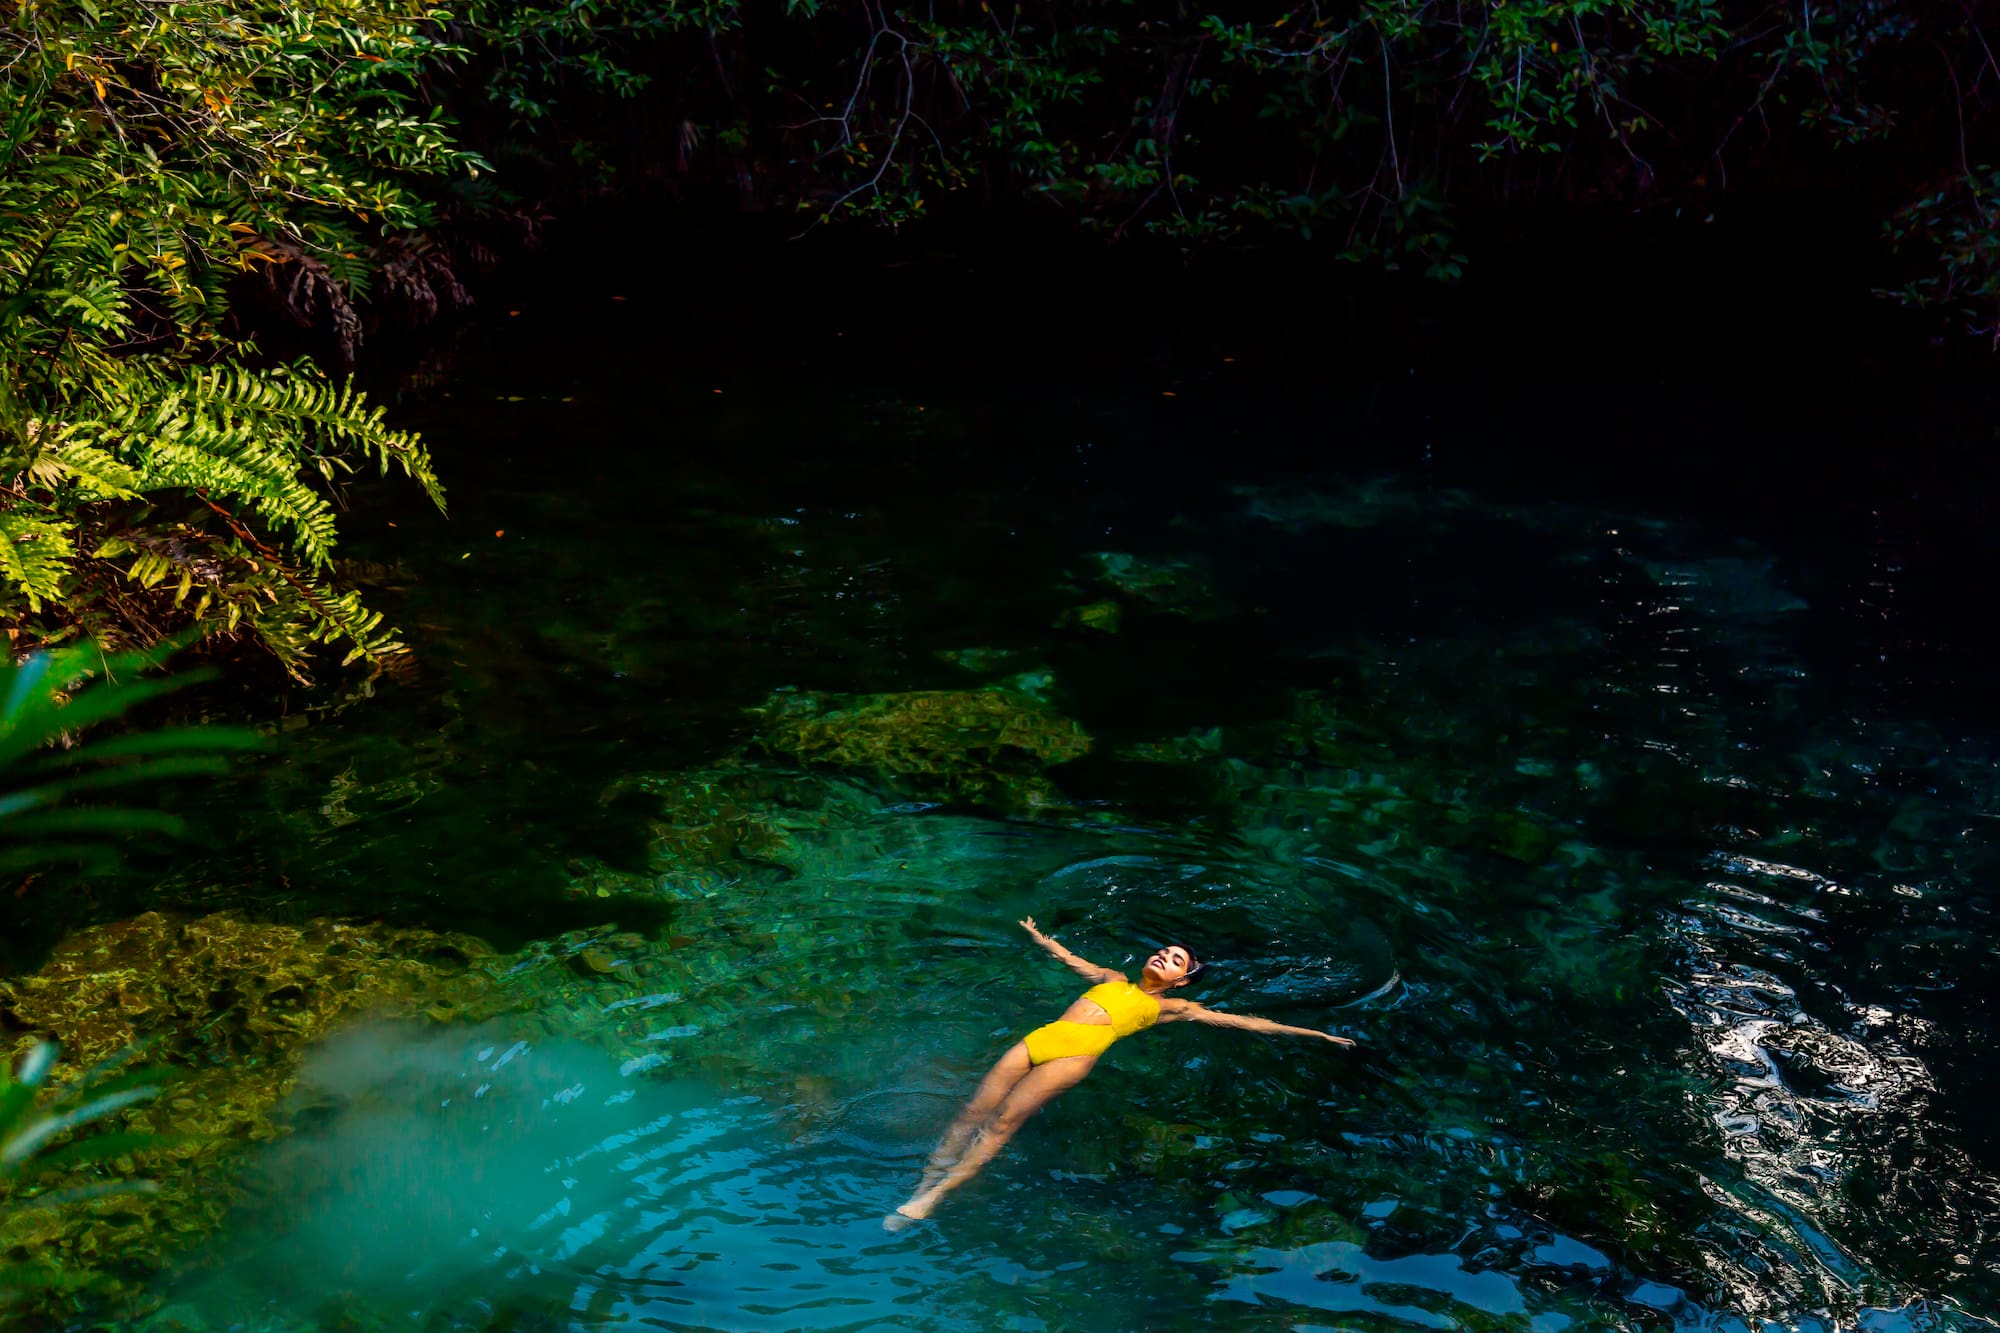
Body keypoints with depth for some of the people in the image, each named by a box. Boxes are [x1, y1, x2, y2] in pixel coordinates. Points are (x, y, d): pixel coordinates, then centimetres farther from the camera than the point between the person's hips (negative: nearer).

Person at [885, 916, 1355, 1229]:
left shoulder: (1170, 1007, 17)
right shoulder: (1114, 981, 32)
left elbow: (1238, 1020, 13)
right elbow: (1070, 958, 48)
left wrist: (1308, 1032, 10)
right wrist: (1037, 935, 65)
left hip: (1077, 1052, -5)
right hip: (1040, 1038, 5)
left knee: (1004, 1119, -23)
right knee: (974, 1111, -13)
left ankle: (935, 1197, -30)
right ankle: (924, 1183, -19)